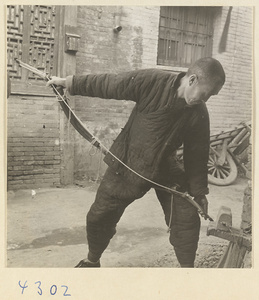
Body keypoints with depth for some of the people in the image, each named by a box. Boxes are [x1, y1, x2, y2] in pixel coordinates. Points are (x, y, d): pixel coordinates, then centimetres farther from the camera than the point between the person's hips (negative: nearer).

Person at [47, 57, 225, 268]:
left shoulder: (199, 114, -10)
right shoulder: (152, 82, -21)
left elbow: (197, 155, -2)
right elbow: (108, 84, -14)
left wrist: (199, 191, 1)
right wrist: (69, 82, -8)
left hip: (165, 169, 2)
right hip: (126, 164, -2)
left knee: (187, 219, -4)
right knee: (99, 216, 7)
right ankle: (92, 261, 34)